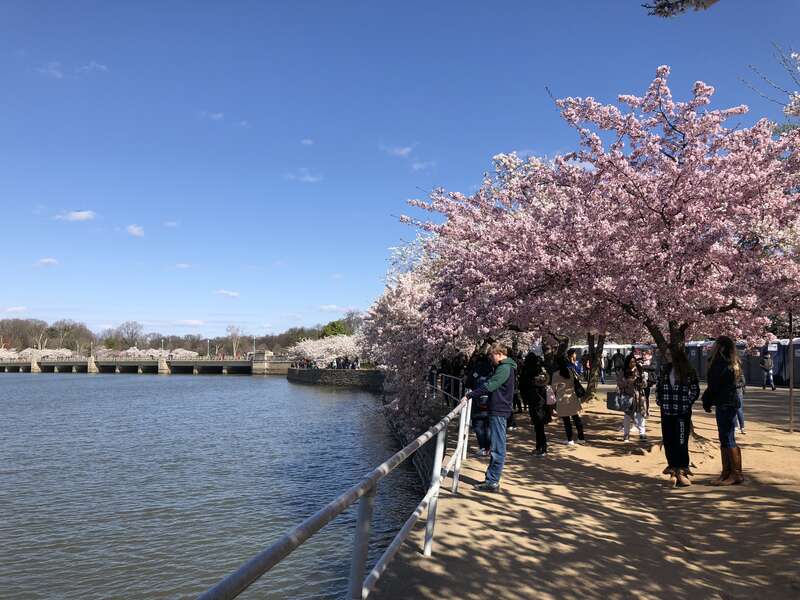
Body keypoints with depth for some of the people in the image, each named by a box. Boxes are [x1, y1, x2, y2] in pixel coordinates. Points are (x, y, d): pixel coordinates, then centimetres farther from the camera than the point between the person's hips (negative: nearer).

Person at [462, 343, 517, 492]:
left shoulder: (505, 368, -15)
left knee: (497, 449, -6)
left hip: (499, 412, -11)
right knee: (495, 447, 14)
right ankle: (491, 479, 21)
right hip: (498, 410, 11)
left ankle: (493, 482, -3)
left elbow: (489, 386, -22)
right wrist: (473, 394, 10)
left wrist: (469, 395, -19)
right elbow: (492, 385, 20)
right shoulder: (505, 367, 17)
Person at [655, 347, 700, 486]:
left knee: (681, 442, -4)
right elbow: (658, 385, 16)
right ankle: (672, 468, 20)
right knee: (668, 442, 8)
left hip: (682, 413, -4)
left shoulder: (688, 372, -5)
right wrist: (659, 401, 7)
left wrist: (687, 403, -6)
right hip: (666, 412, 5)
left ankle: (682, 471, 2)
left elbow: (695, 390, -1)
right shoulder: (664, 370, 7)